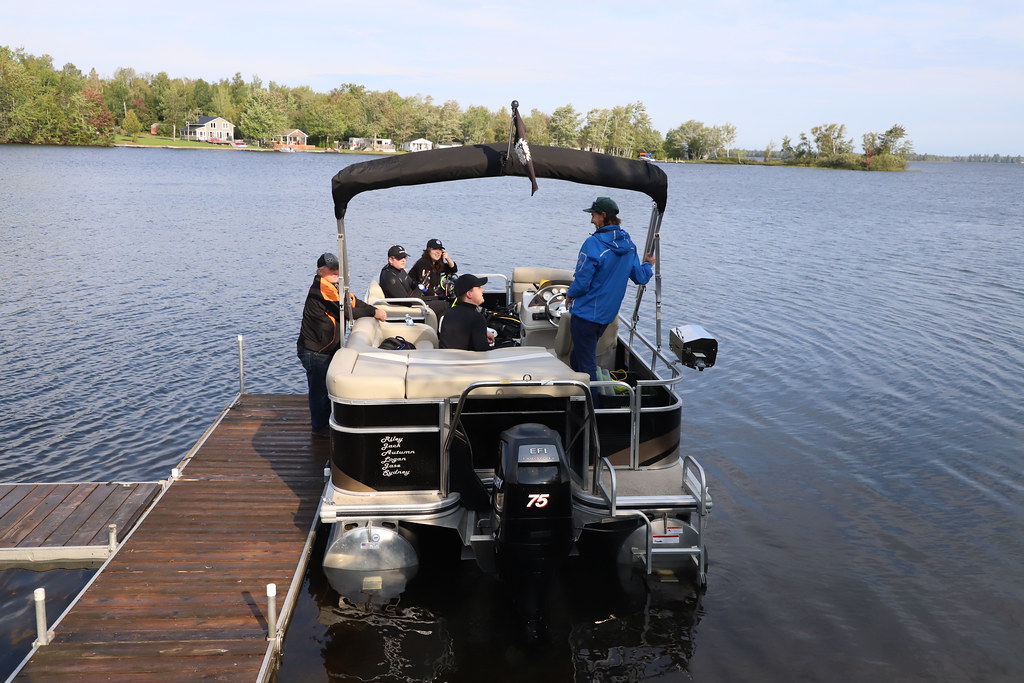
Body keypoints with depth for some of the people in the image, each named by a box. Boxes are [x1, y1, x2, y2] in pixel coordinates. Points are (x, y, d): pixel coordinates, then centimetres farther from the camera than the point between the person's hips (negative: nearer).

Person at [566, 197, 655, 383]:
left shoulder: (594, 243, -20)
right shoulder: (628, 244, 3)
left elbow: (582, 282, -20)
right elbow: (640, 278, 10)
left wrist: (569, 295, 0)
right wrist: (648, 264, 31)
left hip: (586, 313, -8)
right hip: (608, 314, 8)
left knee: (586, 364, 2)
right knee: (575, 357, 22)